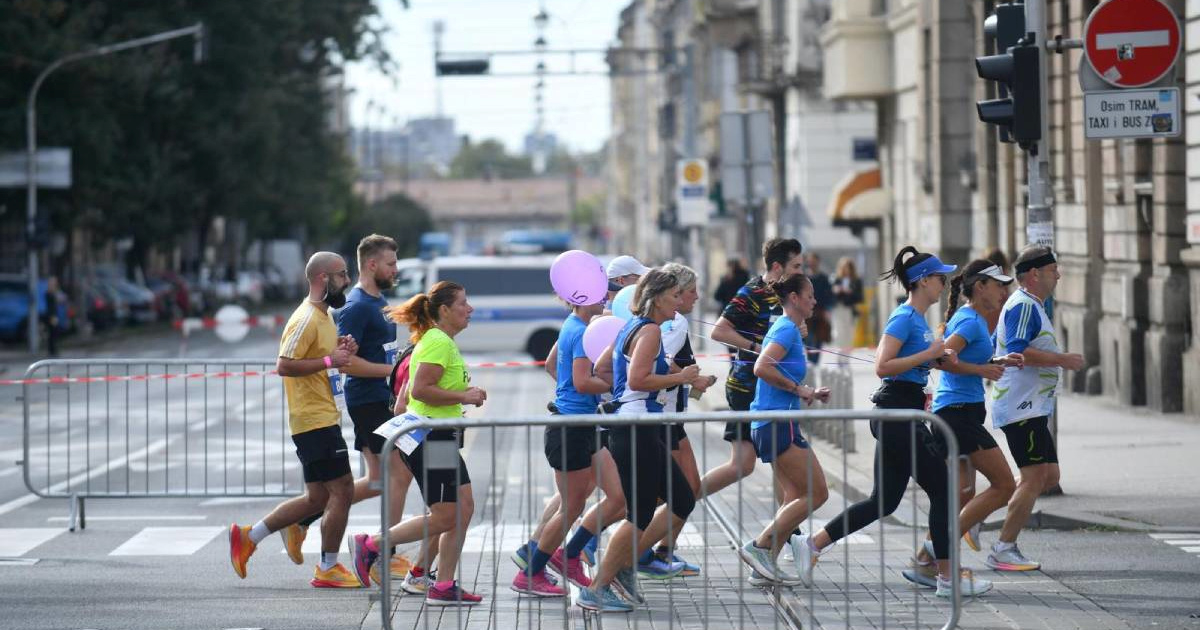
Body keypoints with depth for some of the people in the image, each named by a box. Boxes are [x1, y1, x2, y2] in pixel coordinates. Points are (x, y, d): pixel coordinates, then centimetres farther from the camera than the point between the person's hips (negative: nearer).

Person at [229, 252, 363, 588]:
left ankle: (247, 537, 18)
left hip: (322, 419, 10)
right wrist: (330, 360, -22)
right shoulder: (306, 319, -15)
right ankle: (328, 569, 2)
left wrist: (341, 350, 7)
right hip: (316, 421, -10)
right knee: (342, 490, -7)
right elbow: (285, 365, -21)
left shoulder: (324, 316, 16)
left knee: (318, 498, 12)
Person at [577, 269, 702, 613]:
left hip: (641, 432, 10)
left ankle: (623, 565, 14)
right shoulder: (649, 331, -13)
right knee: (641, 515, -5)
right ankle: (596, 590, 1)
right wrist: (679, 377, -14)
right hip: (637, 432, -10)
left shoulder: (631, 328, 16)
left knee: (683, 502, 13)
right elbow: (637, 380, -23)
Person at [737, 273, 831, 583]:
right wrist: (798, 389, -18)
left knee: (795, 497, 11)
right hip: (779, 425, -10)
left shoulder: (788, 329, 17)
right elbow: (762, 368, -27)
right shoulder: (786, 329, -13)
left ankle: (768, 562, 9)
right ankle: (759, 547, -7)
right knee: (817, 493, -7)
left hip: (772, 425, 10)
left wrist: (810, 394, 14)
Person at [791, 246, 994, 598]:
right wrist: (928, 354, -19)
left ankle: (813, 546, 12)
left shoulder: (917, 318, 15)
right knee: (943, 490, -3)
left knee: (884, 501, 10)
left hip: (898, 418, 10)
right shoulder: (905, 318, -14)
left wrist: (938, 359, 13)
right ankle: (947, 577, 2)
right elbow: (882, 367, -22)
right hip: (897, 414, -10)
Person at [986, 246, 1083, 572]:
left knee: (1049, 476, 10)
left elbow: (1001, 348, 29)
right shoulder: (1024, 305, -13)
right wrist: (1063, 360, -20)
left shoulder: (1030, 306, 21)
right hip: (1022, 408, -11)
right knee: (1034, 477, -10)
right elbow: (1017, 350, -25)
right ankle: (1004, 550, -7)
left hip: (1032, 408, 11)